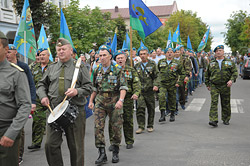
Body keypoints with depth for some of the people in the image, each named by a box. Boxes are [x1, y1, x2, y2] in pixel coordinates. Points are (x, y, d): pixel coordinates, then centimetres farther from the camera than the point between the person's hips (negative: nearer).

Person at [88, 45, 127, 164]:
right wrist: (91, 101, 14)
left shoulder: (117, 70, -4)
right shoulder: (97, 70, 10)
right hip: (100, 101, 3)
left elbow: (123, 87, -10)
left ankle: (115, 152, 22)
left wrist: (121, 100, -24)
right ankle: (102, 154, 0)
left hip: (114, 102, -3)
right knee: (98, 127, -6)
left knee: (116, 127, 5)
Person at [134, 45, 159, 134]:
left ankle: (150, 126, 21)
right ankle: (141, 126, -2)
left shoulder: (152, 64, 4)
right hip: (140, 90, 1)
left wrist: (155, 85, -13)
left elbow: (156, 77, 2)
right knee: (140, 108, -10)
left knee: (151, 109, 7)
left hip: (150, 90, -1)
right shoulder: (137, 66, 10)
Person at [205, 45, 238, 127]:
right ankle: (213, 120, -17)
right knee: (214, 102, -13)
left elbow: (235, 72, 3)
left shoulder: (229, 62, 7)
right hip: (214, 86, 0)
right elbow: (207, 75, 18)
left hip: (225, 86, 0)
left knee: (226, 104, 8)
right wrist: (207, 84, 14)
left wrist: (232, 80, -14)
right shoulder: (211, 63, 10)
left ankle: (226, 119, 23)